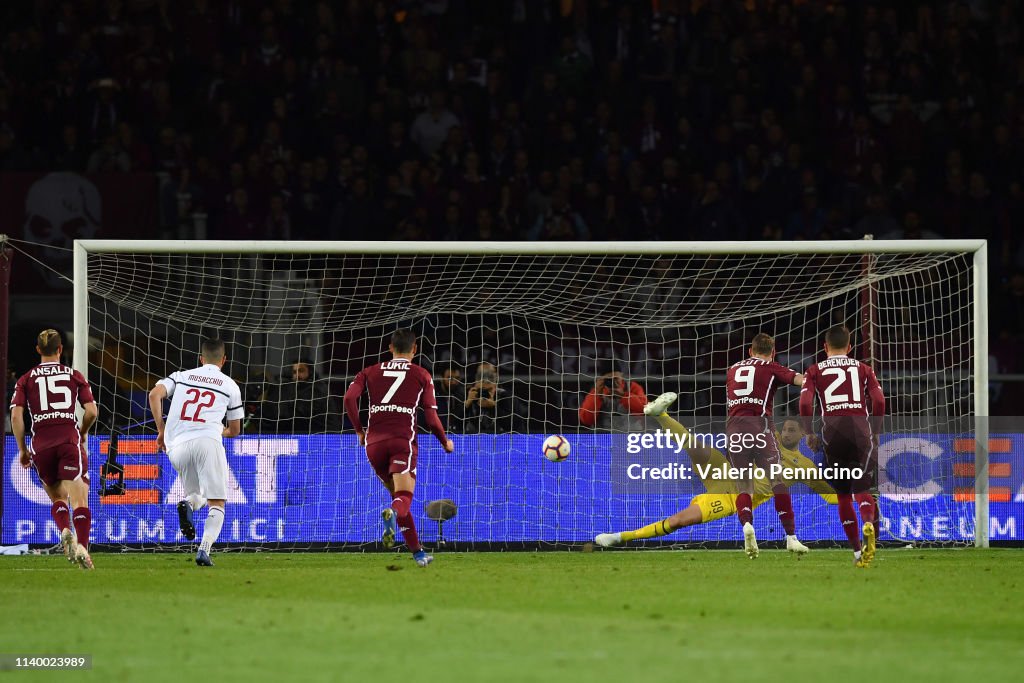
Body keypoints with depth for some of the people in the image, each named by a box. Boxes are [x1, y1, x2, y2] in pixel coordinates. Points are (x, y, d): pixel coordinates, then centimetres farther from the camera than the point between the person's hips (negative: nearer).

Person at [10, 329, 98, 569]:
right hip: (69, 440, -2)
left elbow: (16, 415, 0)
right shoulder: (74, 376, 9)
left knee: (57, 498, 19)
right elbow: (91, 411, 3)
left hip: (41, 444, 2)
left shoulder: (26, 380, 10)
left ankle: (65, 531, -10)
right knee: (79, 498, -8)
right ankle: (82, 546, -29)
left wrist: (22, 449, 8)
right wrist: (83, 433, 22)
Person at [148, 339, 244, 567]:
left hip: (176, 446, 3)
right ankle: (204, 550, -22)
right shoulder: (230, 386, 17)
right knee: (217, 503, 0)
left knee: (197, 495, 22)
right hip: (208, 441, -3)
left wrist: (161, 431, 9)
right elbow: (235, 430, 23)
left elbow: (154, 395, 2)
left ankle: (187, 505, -14)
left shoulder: (180, 376, 20)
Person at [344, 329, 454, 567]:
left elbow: (350, 398, -1)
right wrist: (445, 442, 21)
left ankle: (417, 552, 13)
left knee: (396, 493, 19)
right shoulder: (422, 375, 10)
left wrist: (359, 430, 12)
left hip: (374, 442, 3)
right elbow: (431, 418, 5)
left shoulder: (370, 372, 15)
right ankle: (392, 514, -50)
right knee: (404, 497, -12)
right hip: (403, 440, -3)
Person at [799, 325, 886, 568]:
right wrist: (875, 432, 13)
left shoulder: (815, 371, 13)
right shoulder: (863, 369, 15)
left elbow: (805, 403, -2)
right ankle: (868, 523, -34)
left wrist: (809, 433, 7)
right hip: (860, 429, 0)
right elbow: (879, 401, 3)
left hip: (832, 432, 0)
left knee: (844, 495, 11)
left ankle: (857, 552, 10)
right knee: (861, 488, 0)